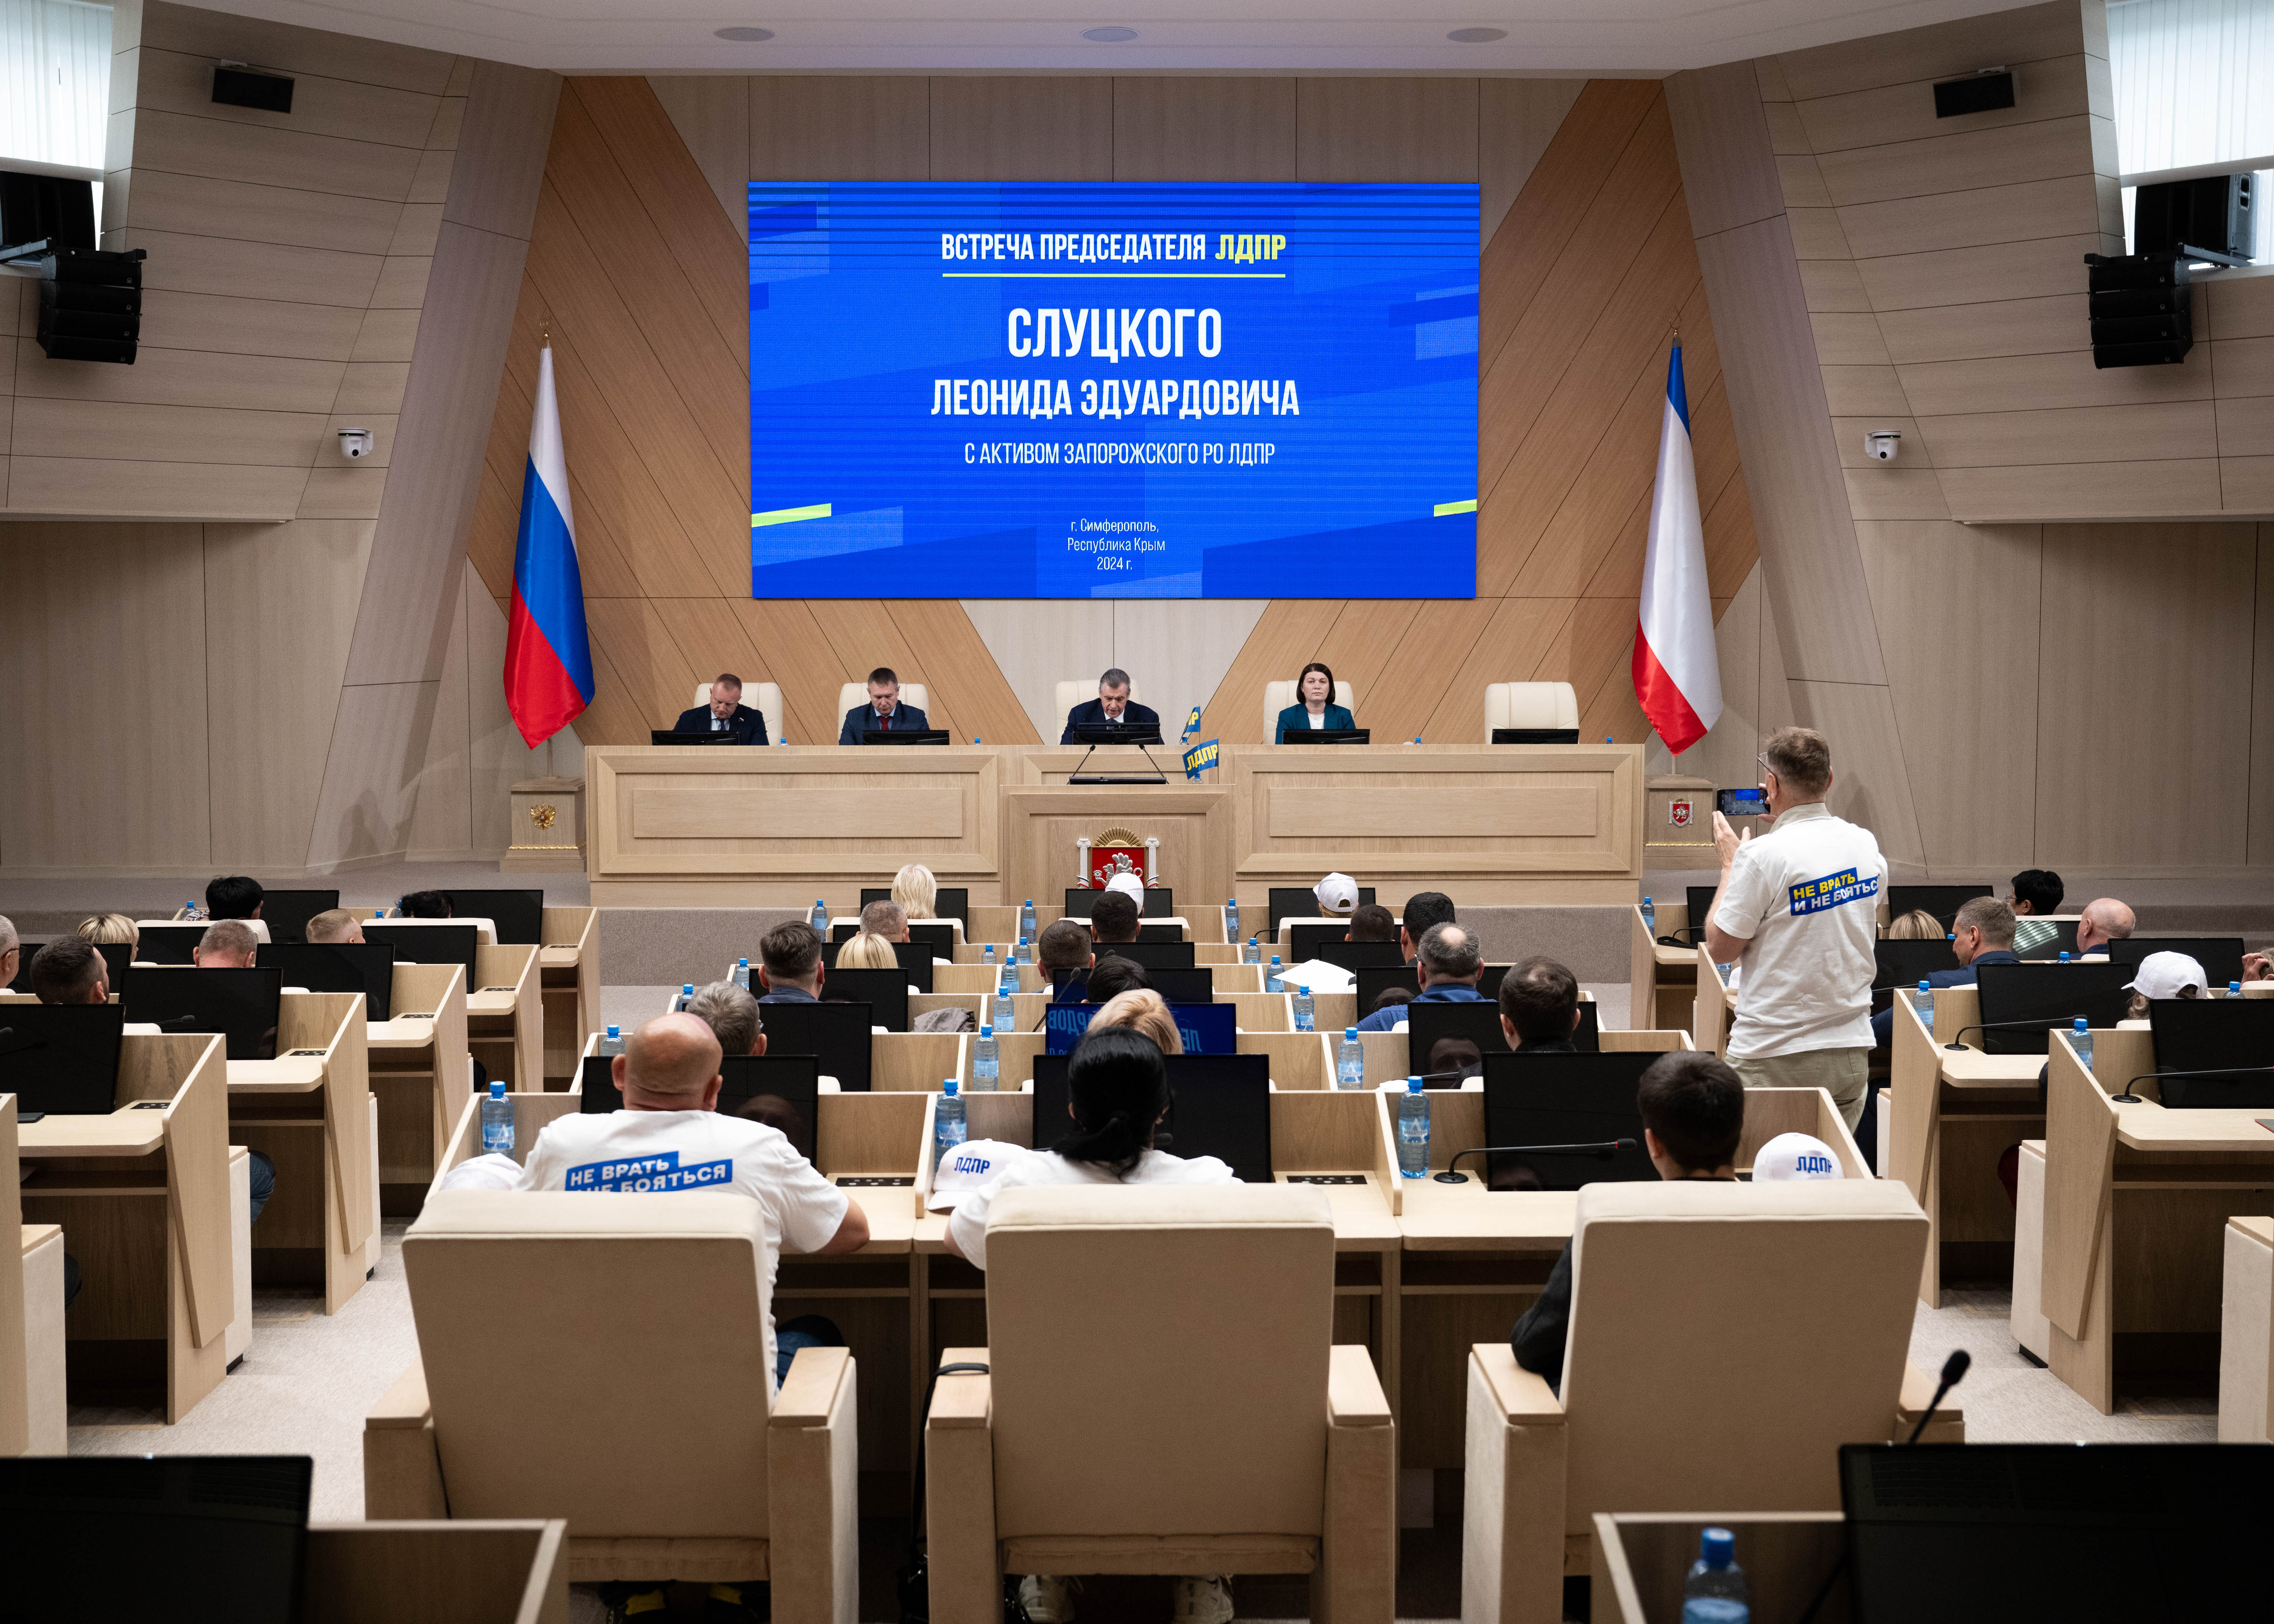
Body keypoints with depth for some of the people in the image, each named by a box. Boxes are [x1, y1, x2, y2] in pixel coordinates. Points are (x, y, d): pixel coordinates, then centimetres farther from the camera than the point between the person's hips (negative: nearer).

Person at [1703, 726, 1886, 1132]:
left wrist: (1729, 866, 4)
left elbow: (1719, 948, -8)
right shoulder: (1866, 845, 4)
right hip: (1851, 1052, 6)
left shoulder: (1763, 855, -16)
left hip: (1775, 1058, -6)